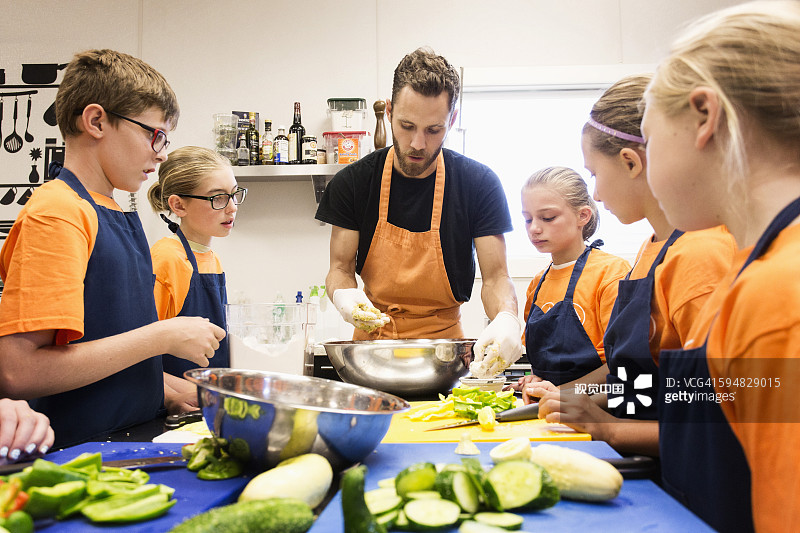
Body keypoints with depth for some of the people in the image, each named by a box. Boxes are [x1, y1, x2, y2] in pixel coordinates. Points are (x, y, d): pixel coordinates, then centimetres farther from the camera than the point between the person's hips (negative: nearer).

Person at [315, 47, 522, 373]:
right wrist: (343, 295, -20)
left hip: (446, 342, -1)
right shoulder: (352, 183, -3)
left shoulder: (480, 184, -5)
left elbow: (495, 276, -4)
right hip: (372, 339, 1)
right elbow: (341, 266, 4)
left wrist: (506, 318, -26)